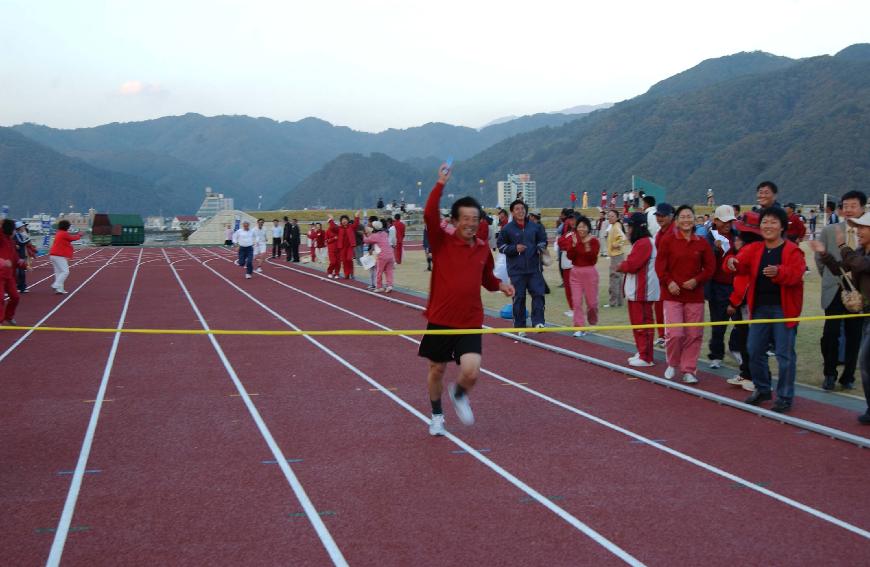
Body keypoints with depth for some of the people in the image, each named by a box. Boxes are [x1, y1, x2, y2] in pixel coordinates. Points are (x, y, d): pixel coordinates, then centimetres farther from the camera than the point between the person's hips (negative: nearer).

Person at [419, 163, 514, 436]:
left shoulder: (483, 249, 4)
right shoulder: (442, 242, -8)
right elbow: (429, 215, -26)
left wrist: (500, 285, 0)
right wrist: (440, 184, -29)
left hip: (470, 322, 2)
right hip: (440, 319, -1)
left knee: (471, 372, -15)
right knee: (437, 370, 13)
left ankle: (459, 394, 21)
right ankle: (437, 415, 38)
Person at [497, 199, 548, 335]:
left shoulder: (535, 227, 6)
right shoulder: (507, 229, -1)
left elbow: (543, 240, 18)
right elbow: (501, 246, 2)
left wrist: (540, 248, -3)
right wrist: (514, 248, -12)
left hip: (534, 268, 2)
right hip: (516, 269, -2)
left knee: (538, 293, -8)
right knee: (519, 298, 3)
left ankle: (538, 322, -5)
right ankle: (520, 327, 11)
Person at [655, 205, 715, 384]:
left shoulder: (702, 243, 5)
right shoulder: (668, 241, -1)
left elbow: (709, 267, 7)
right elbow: (660, 265, -1)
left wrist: (697, 280, -9)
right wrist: (668, 282, -15)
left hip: (695, 295, 3)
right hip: (672, 295, -2)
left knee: (694, 335, 3)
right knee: (674, 333, -10)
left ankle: (689, 370, 15)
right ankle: (672, 364, 16)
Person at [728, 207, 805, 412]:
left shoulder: (792, 251, -6)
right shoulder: (754, 249, 8)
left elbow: (796, 273, -18)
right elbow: (742, 263, -6)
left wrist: (778, 272, -37)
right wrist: (733, 263, -30)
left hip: (783, 309, -5)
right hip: (759, 308, 5)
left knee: (784, 354, -2)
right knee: (755, 351, 10)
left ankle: (784, 397, 7)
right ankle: (762, 389, 28)